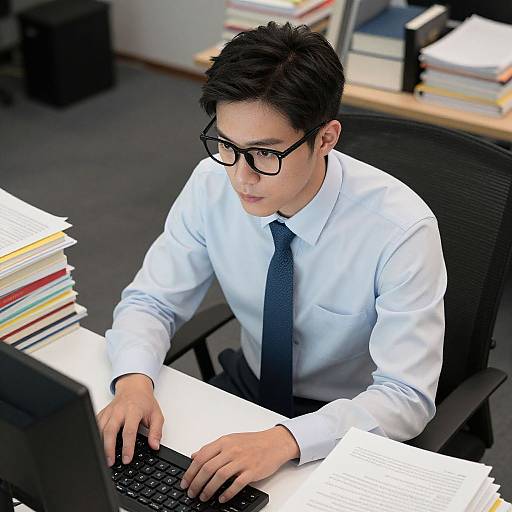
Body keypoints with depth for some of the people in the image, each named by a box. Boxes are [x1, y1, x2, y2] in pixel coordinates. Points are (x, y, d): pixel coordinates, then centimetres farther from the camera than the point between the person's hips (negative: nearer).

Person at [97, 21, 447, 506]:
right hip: (246, 384, 4)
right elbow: (151, 301, -6)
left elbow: (406, 397, -26)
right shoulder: (213, 183, -15)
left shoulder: (400, 227, -27)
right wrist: (135, 382, -27)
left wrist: (283, 440, -41)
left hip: (350, 423, -4)